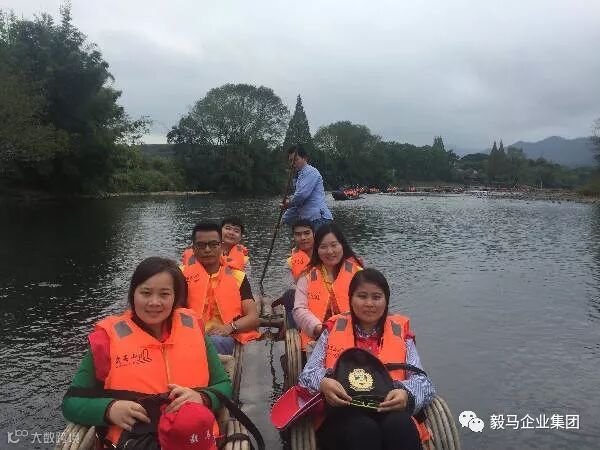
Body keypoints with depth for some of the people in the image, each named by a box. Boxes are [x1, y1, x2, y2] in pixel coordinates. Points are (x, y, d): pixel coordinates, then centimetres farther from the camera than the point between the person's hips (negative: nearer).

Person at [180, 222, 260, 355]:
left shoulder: (237, 277, 15)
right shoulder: (183, 274, 14)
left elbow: (253, 318, 6)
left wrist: (230, 327, -14)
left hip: (225, 337, 1)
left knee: (214, 341, -36)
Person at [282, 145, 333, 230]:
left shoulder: (310, 172, -5)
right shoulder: (300, 176, 24)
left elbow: (302, 194, -18)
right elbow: (297, 204, 28)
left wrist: (289, 204, 2)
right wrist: (284, 220, 28)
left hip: (319, 220, -9)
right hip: (308, 221, 9)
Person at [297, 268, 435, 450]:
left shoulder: (400, 331, 14)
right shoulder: (333, 330, 13)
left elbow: (421, 380, 5)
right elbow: (308, 374, 6)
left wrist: (406, 393, -19)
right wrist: (323, 383, -19)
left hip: (389, 411, 1)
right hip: (342, 413, 0)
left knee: (400, 425, -33)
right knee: (363, 429, -33)